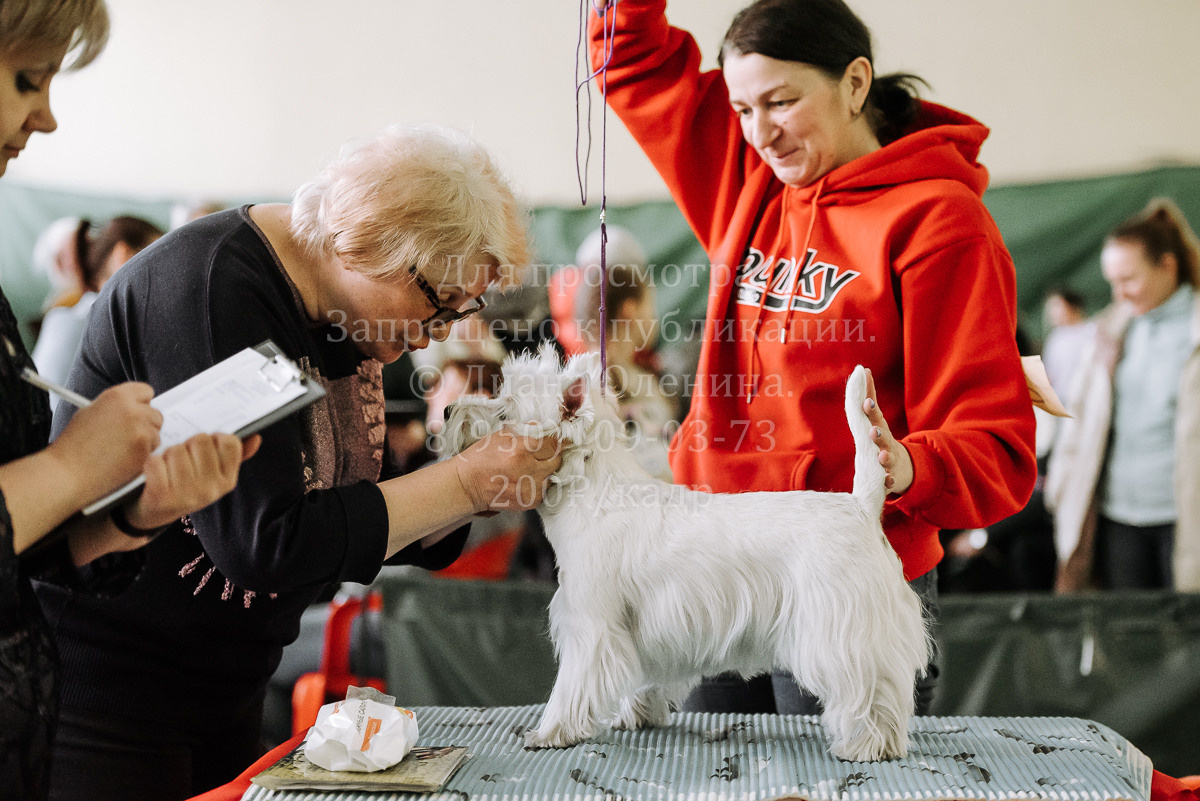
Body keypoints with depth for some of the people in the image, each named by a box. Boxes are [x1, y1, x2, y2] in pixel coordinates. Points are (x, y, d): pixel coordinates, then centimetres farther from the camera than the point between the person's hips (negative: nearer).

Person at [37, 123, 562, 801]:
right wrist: (464, 482, -23)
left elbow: (372, 529, 7)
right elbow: (264, 543, -28)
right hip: (101, 686, -8)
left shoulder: (352, 320, 3)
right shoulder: (213, 286, -23)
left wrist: (502, 484, -9)